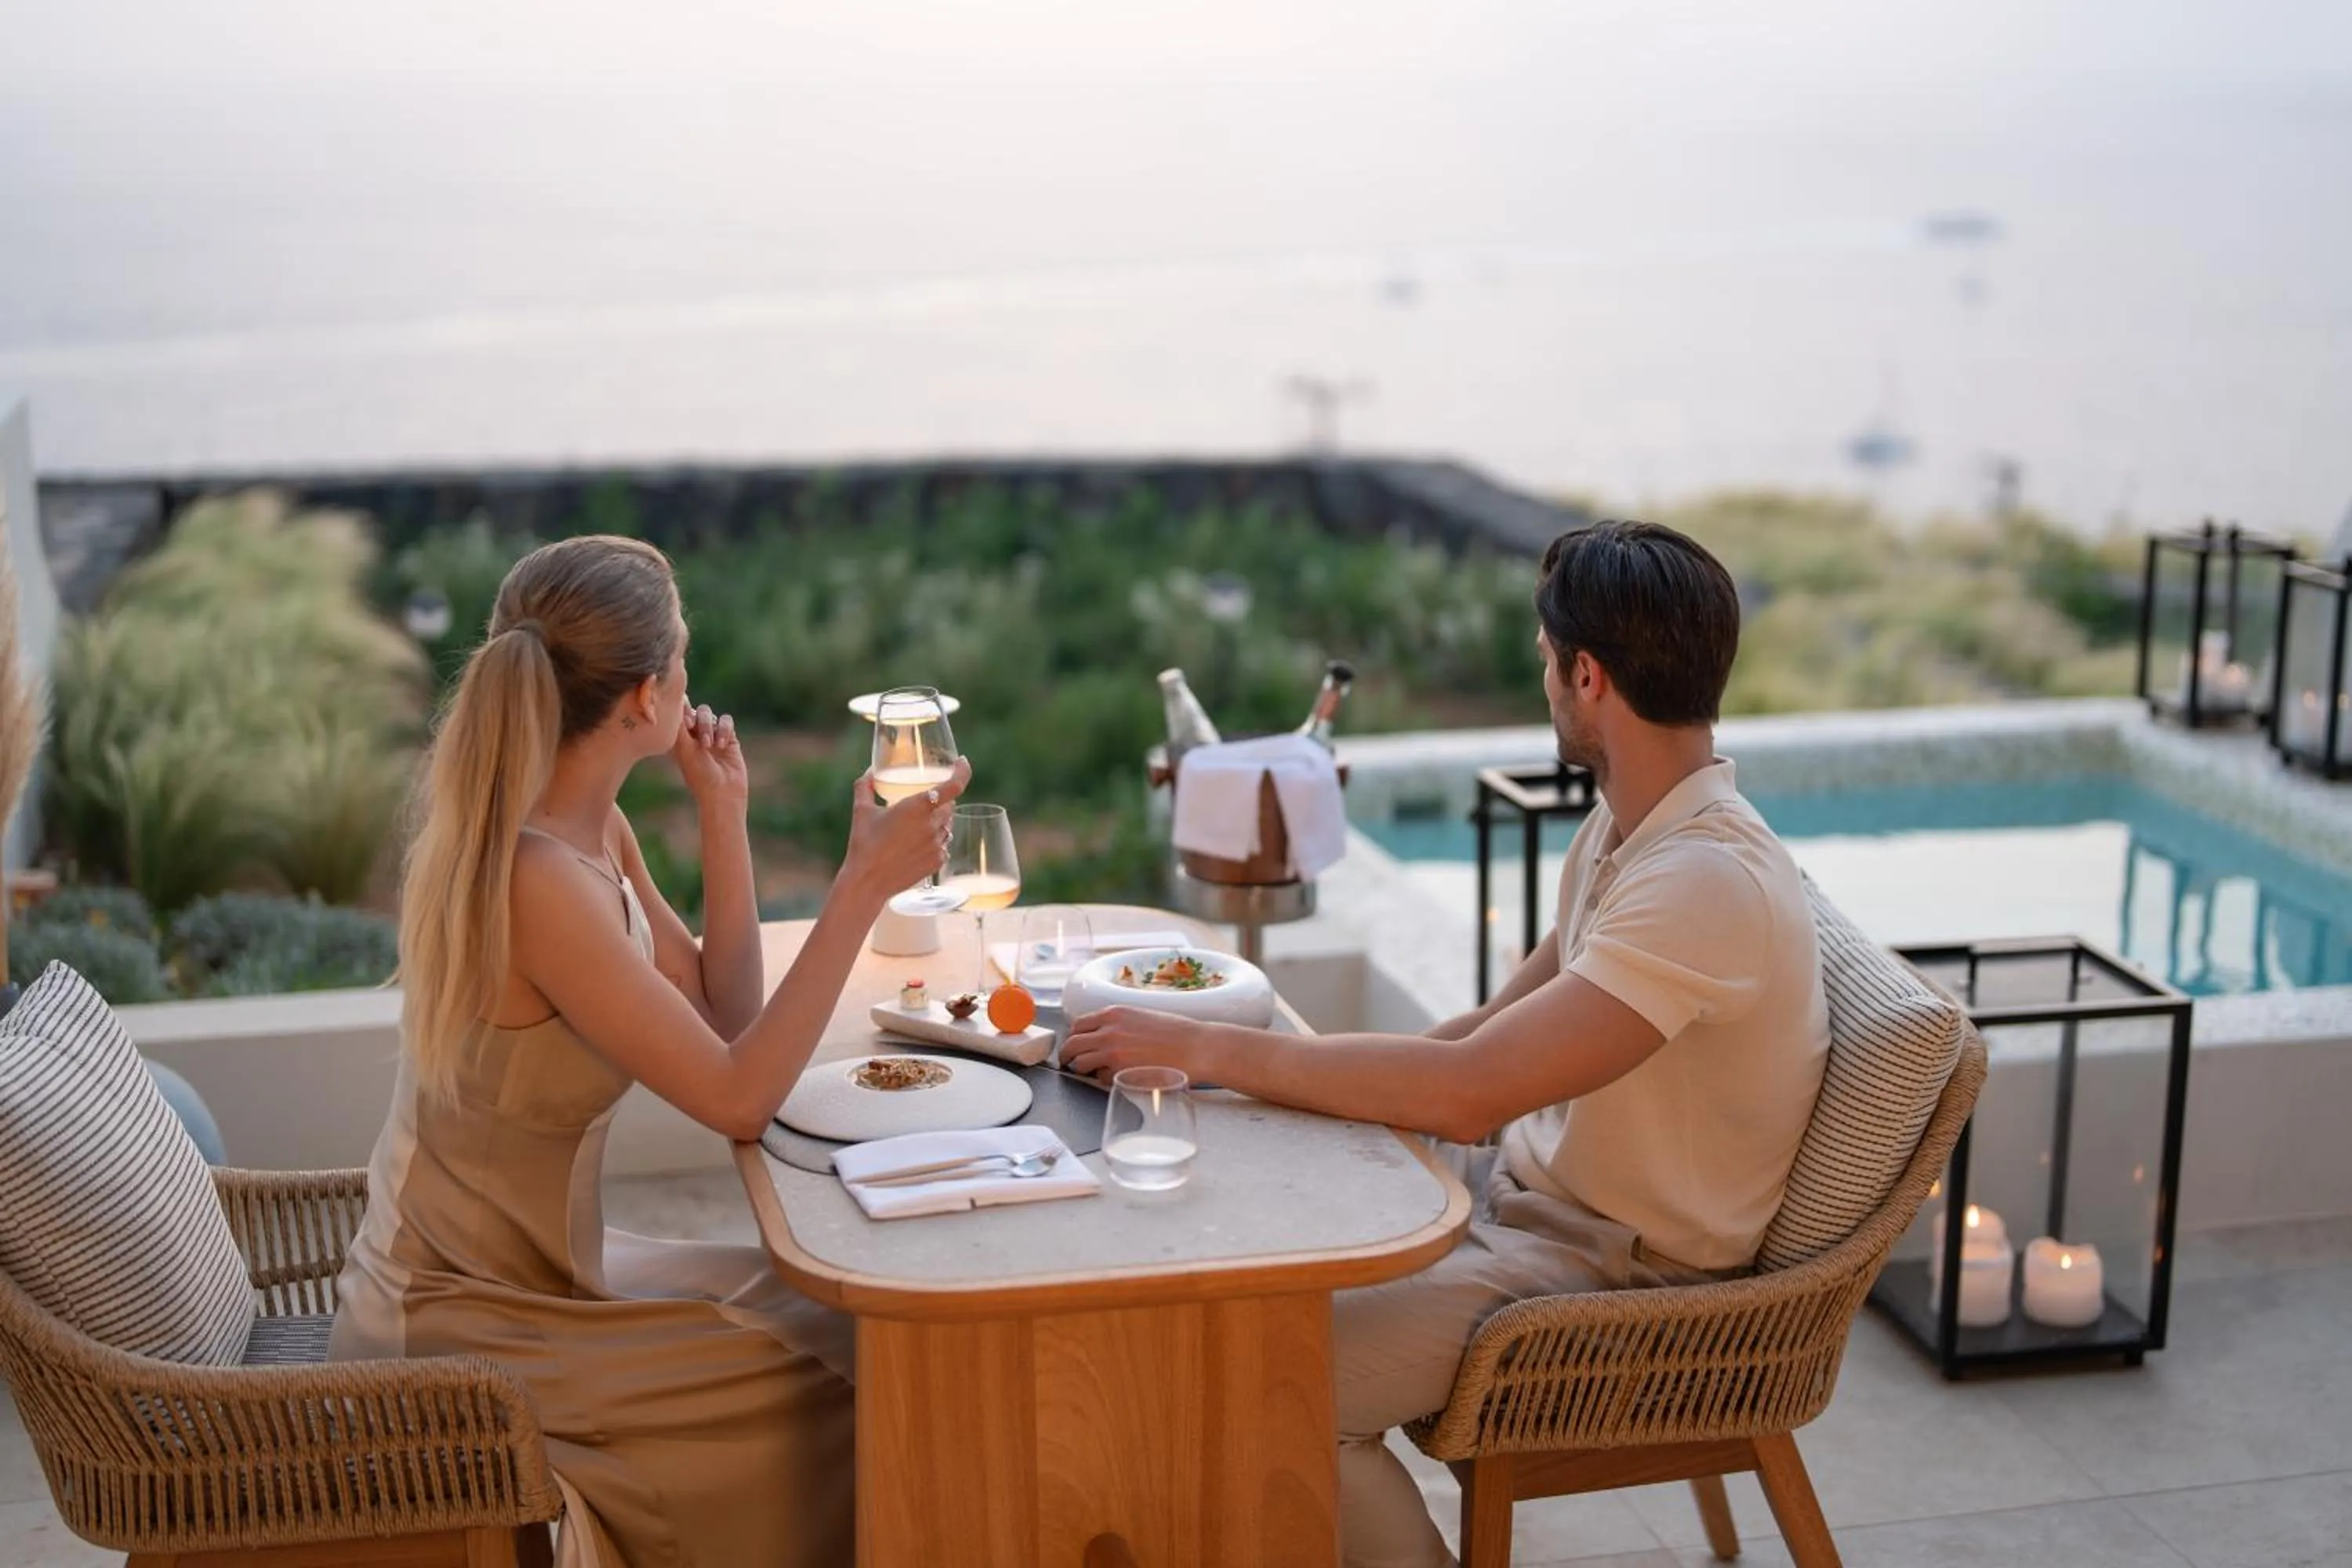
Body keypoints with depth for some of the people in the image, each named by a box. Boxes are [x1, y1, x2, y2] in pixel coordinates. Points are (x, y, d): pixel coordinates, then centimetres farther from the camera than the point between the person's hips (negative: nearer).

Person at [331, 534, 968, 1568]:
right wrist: (863, 885, -25)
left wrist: (722, 815, -2)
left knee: (836, 1320, 13)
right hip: (461, 1343, -9)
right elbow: (738, 1097, -26)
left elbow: (725, 1022, 5)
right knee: (853, 1388, -2)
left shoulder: (591, 831, 0)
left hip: (519, 1271, 9)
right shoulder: (536, 879, -28)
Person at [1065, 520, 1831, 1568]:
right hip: (1534, 1188, 10)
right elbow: (1496, 1029, 12)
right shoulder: (1622, 828, 4)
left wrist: (1209, 1048, -26)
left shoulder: (1709, 881, -28)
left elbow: (1469, 1090, -34)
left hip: (1625, 1270, -10)